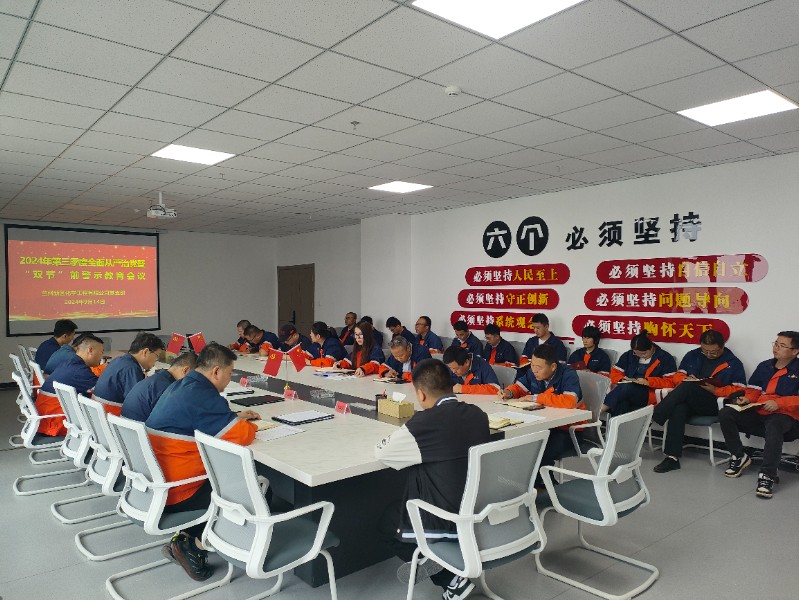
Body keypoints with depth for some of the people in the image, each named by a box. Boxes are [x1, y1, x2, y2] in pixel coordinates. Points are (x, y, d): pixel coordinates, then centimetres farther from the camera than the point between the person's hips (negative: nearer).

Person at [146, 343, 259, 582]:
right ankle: (194, 544, 4)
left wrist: (234, 416, 19)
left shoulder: (177, 387, 9)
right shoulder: (203, 396, -21)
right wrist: (249, 425, 0)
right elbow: (241, 436, -23)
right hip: (174, 495, -9)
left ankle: (184, 540, 16)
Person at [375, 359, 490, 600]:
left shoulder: (426, 422, -22)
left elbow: (381, 452, -9)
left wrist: (403, 437, 9)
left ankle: (451, 578, 12)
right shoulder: (478, 415, -3)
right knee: (399, 509, 28)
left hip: (448, 522, -7)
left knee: (388, 522, 22)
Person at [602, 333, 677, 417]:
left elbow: (670, 381, -3)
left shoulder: (665, 358, 5)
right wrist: (622, 380, -6)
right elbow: (615, 373, 18)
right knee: (621, 401, -36)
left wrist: (648, 382, -16)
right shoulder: (629, 355, 16)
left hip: (649, 394, -4)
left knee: (627, 388, -37)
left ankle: (603, 407, -30)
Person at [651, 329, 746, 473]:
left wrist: (715, 390, -15)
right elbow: (678, 375, 19)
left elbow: (740, 390, -1)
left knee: (687, 387, -32)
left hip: (713, 405, -3)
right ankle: (672, 457, -33)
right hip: (688, 402, 3)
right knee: (679, 409, -33)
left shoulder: (733, 363, 7)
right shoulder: (692, 356, 18)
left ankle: (655, 418, -31)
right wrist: (686, 379, -5)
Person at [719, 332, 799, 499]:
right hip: (758, 414, 6)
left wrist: (779, 403, -22)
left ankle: (767, 475, -38)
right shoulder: (764, 366, 18)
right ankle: (739, 456, -1)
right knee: (725, 414, -17)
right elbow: (753, 390, 17)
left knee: (773, 425, -41)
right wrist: (747, 399, -5)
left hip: (786, 416, -6)